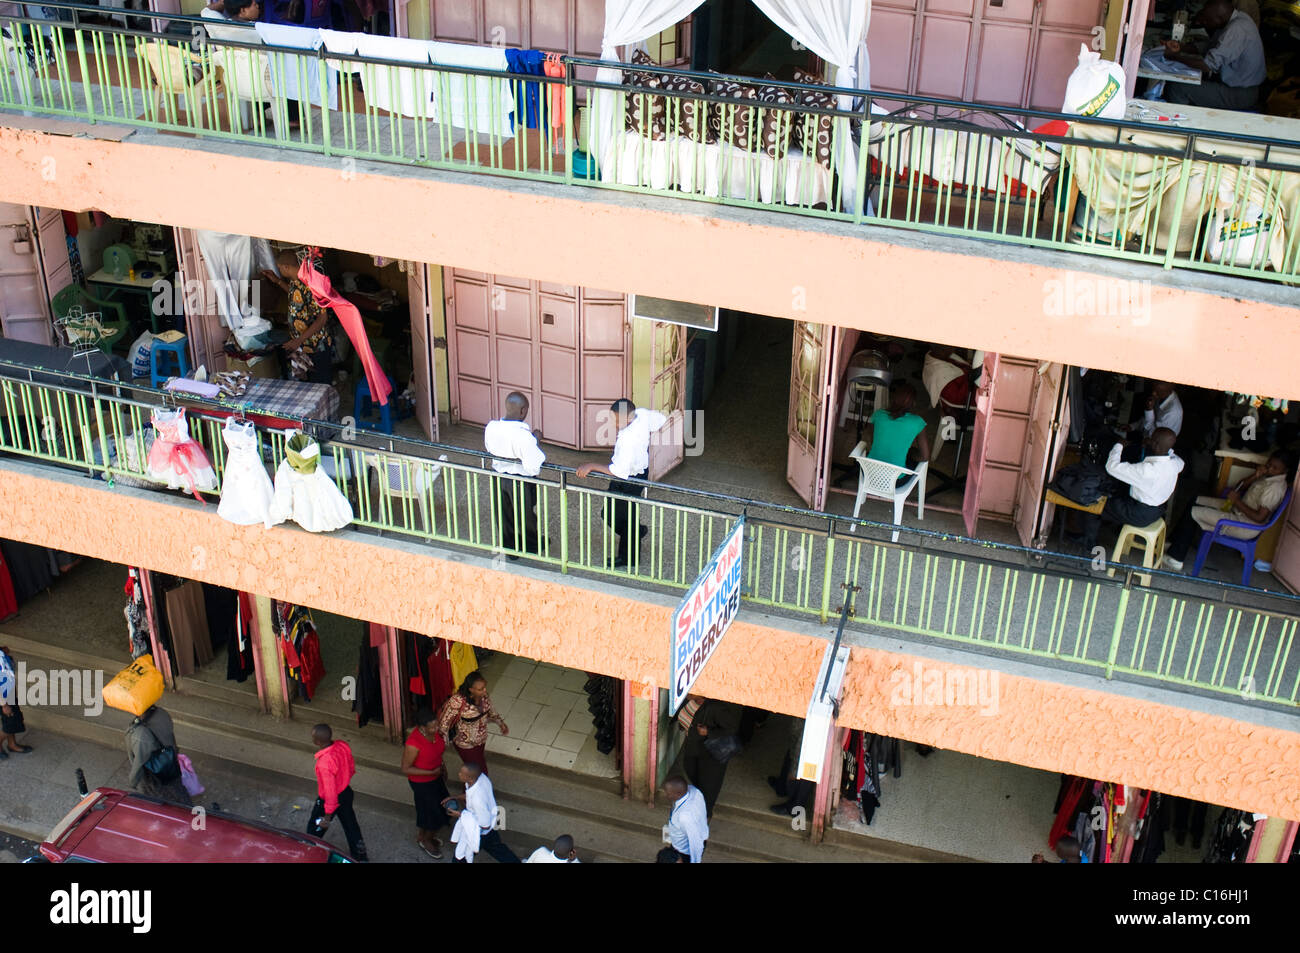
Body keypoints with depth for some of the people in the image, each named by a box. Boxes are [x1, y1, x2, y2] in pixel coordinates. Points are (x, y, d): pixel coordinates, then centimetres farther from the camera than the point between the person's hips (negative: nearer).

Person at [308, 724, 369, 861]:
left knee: (315, 828, 21)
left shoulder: (324, 763, -39)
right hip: (346, 792, 7)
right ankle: (361, 856, 40)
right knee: (350, 824, 25)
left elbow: (330, 792, -30)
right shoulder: (343, 745, -18)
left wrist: (328, 814, -18)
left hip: (330, 799, -7)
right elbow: (351, 767, 2)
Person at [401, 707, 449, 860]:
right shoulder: (414, 743, -37)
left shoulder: (433, 731, -15)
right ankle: (426, 841, 35)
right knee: (437, 816, 7)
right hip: (422, 783, -7)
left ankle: (421, 835, 51)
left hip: (435, 776, 7)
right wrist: (432, 772, -25)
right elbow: (405, 769, -26)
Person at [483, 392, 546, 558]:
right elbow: (533, 467, -31)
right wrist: (535, 441, -19)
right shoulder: (523, 435, -32)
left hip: (499, 478, 5)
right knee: (526, 515, 21)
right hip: (520, 482, -5)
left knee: (505, 515, 24)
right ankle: (531, 546, 44)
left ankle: (509, 548, 41)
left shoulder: (491, 427, -12)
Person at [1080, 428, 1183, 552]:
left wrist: (1119, 445, -14)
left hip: (1141, 515, -7)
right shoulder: (1174, 463, -15)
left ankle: (1089, 542, 27)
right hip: (1158, 510, 7)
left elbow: (1112, 466, -32)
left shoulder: (1147, 470, -38)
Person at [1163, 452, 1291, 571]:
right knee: (1195, 501, 10)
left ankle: (1175, 558, -2)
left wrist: (1237, 501, -19)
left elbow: (1259, 517, -26)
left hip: (1245, 528, -10)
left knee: (1192, 512, -10)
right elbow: (1240, 487, 8)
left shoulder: (1275, 487, -23)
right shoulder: (1267, 476, 5)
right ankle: (1172, 544, 14)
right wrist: (1255, 476, -9)